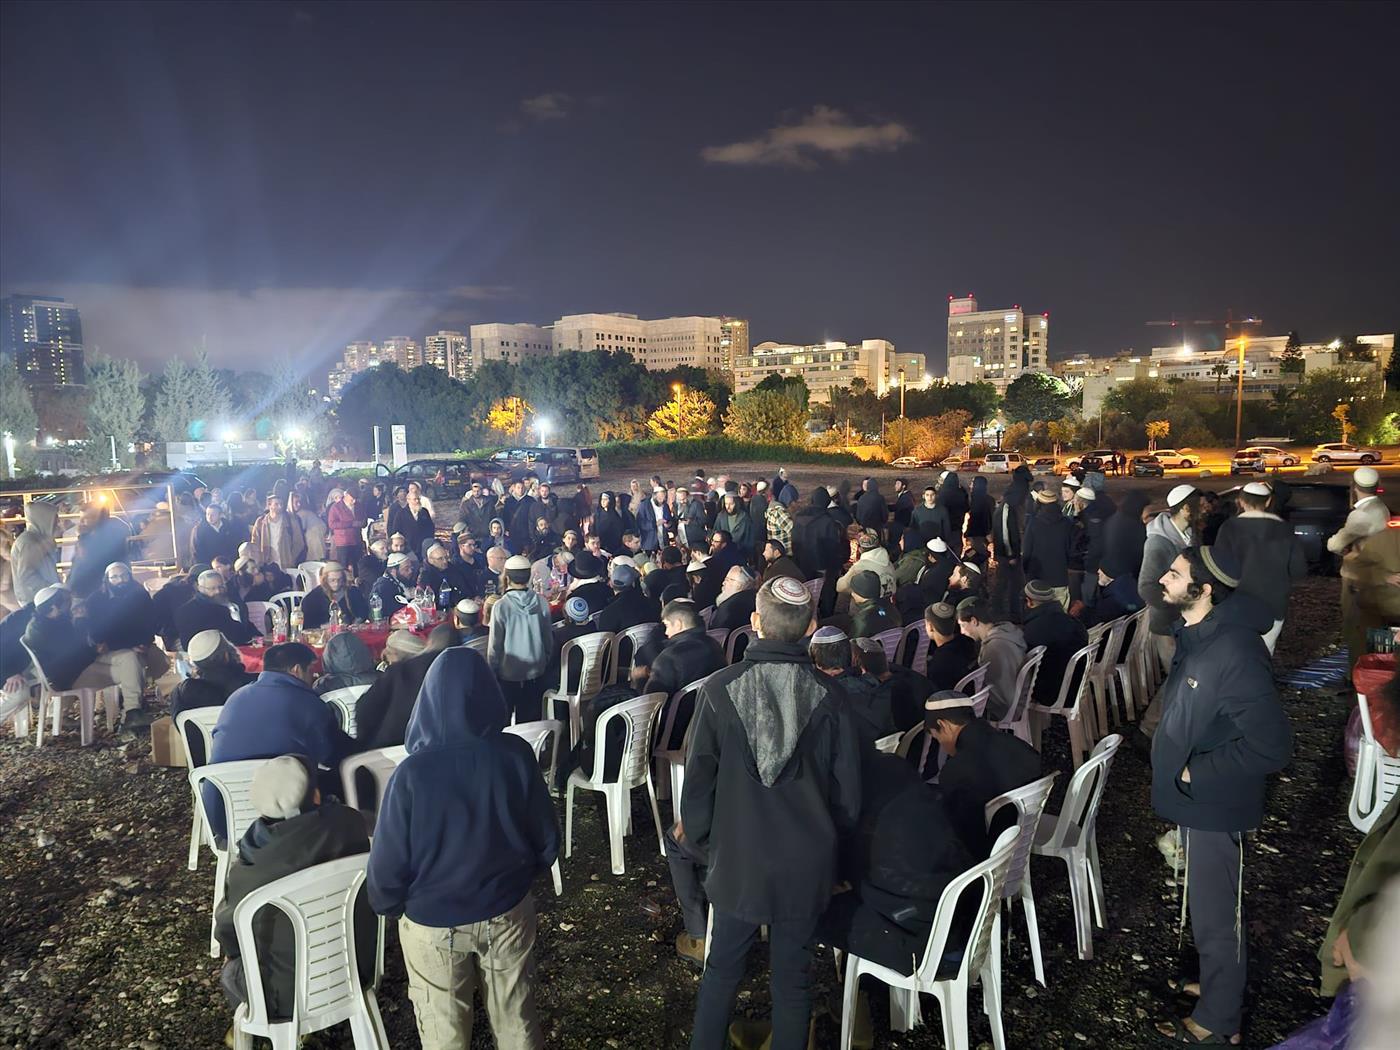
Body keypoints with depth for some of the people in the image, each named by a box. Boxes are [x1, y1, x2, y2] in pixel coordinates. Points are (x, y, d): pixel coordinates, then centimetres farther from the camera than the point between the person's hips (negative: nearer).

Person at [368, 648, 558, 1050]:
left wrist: (387, 905, 5)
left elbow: (389, 862, -17)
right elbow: (547, 840, -8)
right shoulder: (517, 755, -19)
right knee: (516, 1017, 23)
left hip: (433, 922, -2)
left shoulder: (413, 772, -27)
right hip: (508, 911, 2)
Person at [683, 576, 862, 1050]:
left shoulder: (720, 687, -15)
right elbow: (848, 789, -4)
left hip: (737, 858, 0)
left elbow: (698, 777, -7)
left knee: (722, 971, 18)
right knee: (792, 979, 16)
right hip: (806, 864, 0)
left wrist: (700, 839, 9)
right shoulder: (828, 695, -13)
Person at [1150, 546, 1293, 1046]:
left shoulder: (1234, 653, -30)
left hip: (1215, 808, -9)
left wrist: (1196, 772, -22)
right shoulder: (1197, 635, 0)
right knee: (1211, 908, 27)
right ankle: (1220, 984, 47)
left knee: (1215, 918, 10)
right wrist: (1175, 758, 8)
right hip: (1196, 800, 9)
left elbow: (1271, 746, -30)